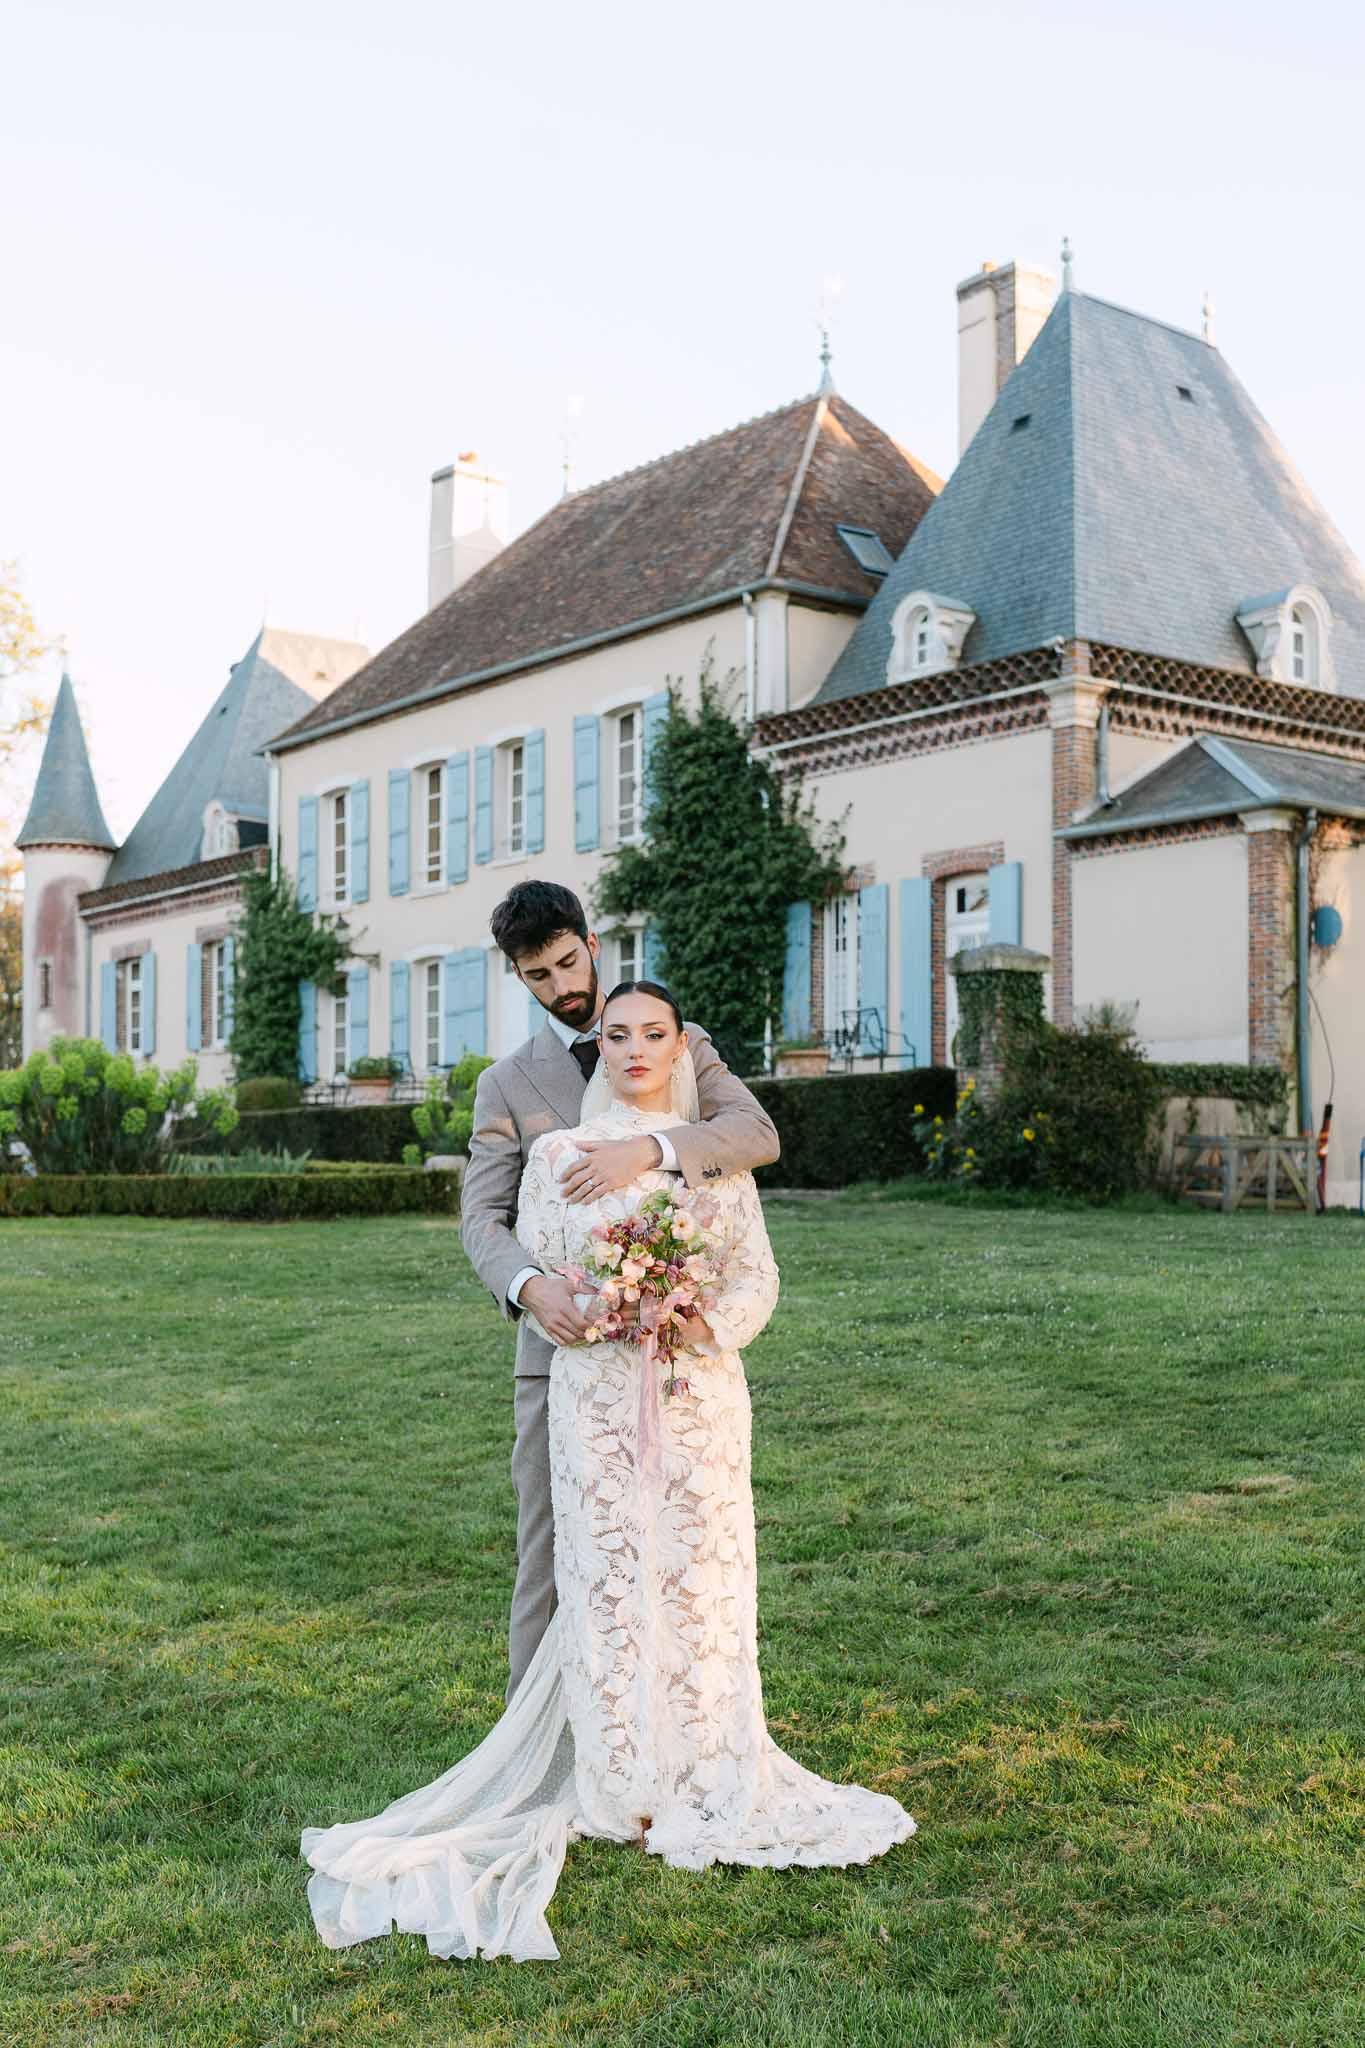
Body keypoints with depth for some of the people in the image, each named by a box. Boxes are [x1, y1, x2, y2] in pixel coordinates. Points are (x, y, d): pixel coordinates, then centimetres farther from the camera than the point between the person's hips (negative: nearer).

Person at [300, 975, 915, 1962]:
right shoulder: (558, 1155, 4)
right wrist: (601, 1303, -14)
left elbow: (757, 1273, 5)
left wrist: (705, 1322, -14)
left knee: (703, 1573, 3)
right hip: (599, 1396, -1)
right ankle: (626, 1784, 13)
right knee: (610, 1574, 0)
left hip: (701, 1391, 1)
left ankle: (706, 1773, 17)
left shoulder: (718, 1155, 8)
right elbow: (532, 1277, 3)